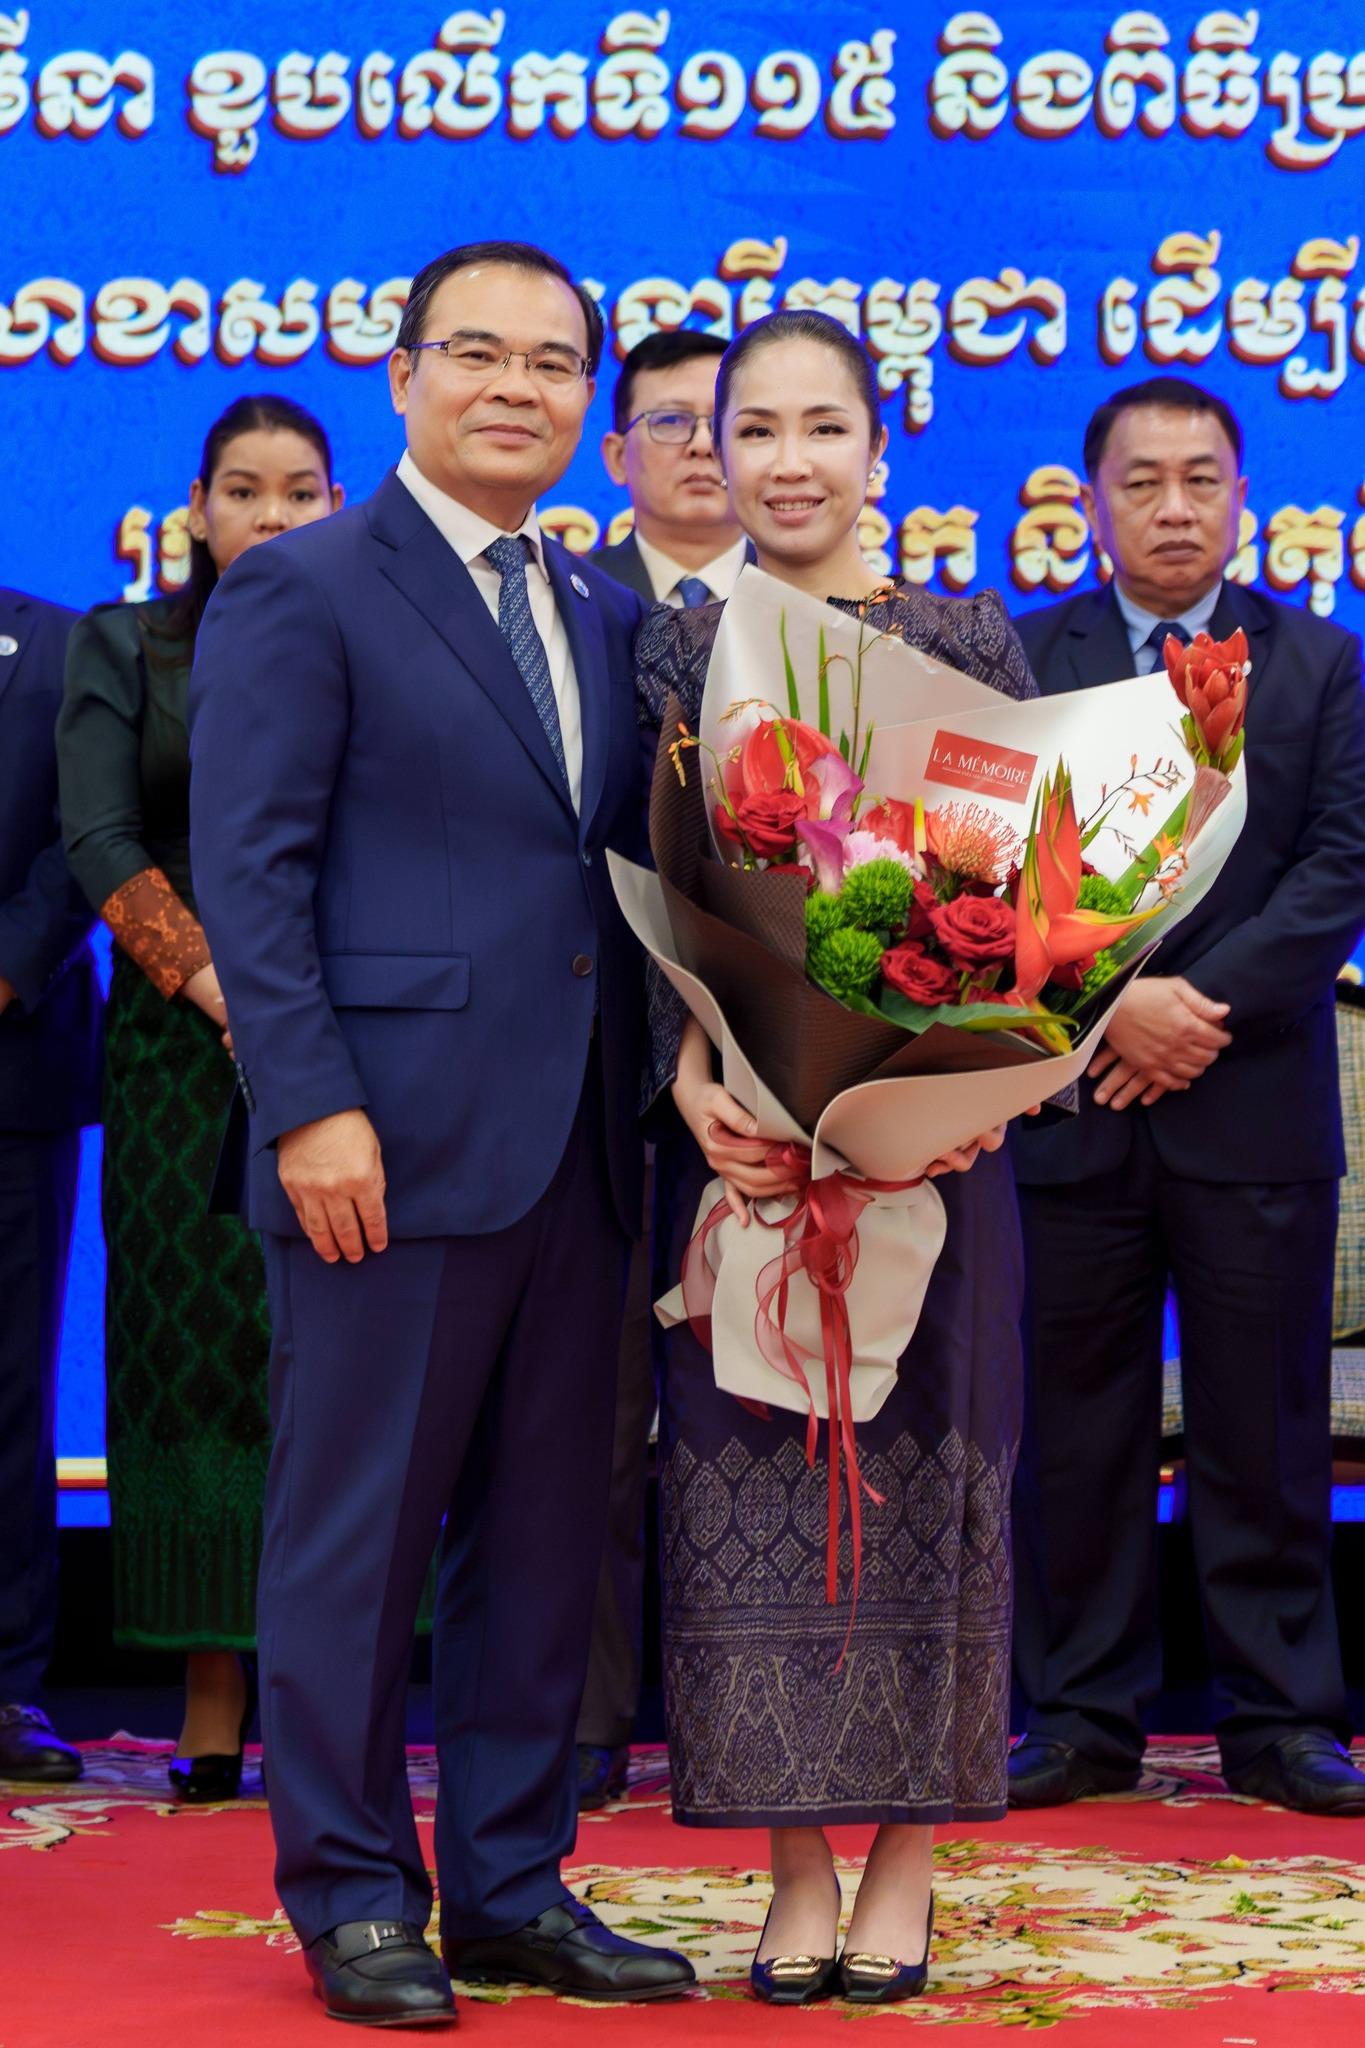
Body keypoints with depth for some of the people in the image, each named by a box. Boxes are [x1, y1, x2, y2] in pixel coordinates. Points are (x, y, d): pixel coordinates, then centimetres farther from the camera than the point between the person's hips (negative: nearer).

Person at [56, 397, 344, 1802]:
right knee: (199, 1353, -3)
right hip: (185, 1048, 0)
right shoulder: (125, 647, 9)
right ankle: (213, 1710, -1)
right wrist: (223, 988, -12)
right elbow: (100, 842, 0)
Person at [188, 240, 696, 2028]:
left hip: (574, 1151, 7)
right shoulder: (302, 591, -2)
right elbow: (251, 873, -8)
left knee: (546, 1535, 10)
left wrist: (665, 1097, 4)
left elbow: (632, 862, 17)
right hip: (394, 1140, -7)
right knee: (357, 1535, 1)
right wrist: (312, 1107, -16)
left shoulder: (602, 619, 18)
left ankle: (511, 1888, 20)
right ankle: (354, 1900, 11)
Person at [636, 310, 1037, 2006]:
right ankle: (796, 1869, 9)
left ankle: (903, 1866, 11)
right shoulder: (677, 649, 7)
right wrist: (693, 1081, -16)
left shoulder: (971, 639, 5)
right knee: (751, 1467, 1)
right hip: (742, 1128, 1)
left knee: (923, 1466, 2)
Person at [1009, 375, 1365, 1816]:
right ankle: (1082, 1721, 13)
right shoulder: (1020, 661, 8)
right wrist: (1112, 1004, -14)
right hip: (1071, 1101, 0)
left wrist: (1202, 1002, -12)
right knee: (1075, 1429, 4)